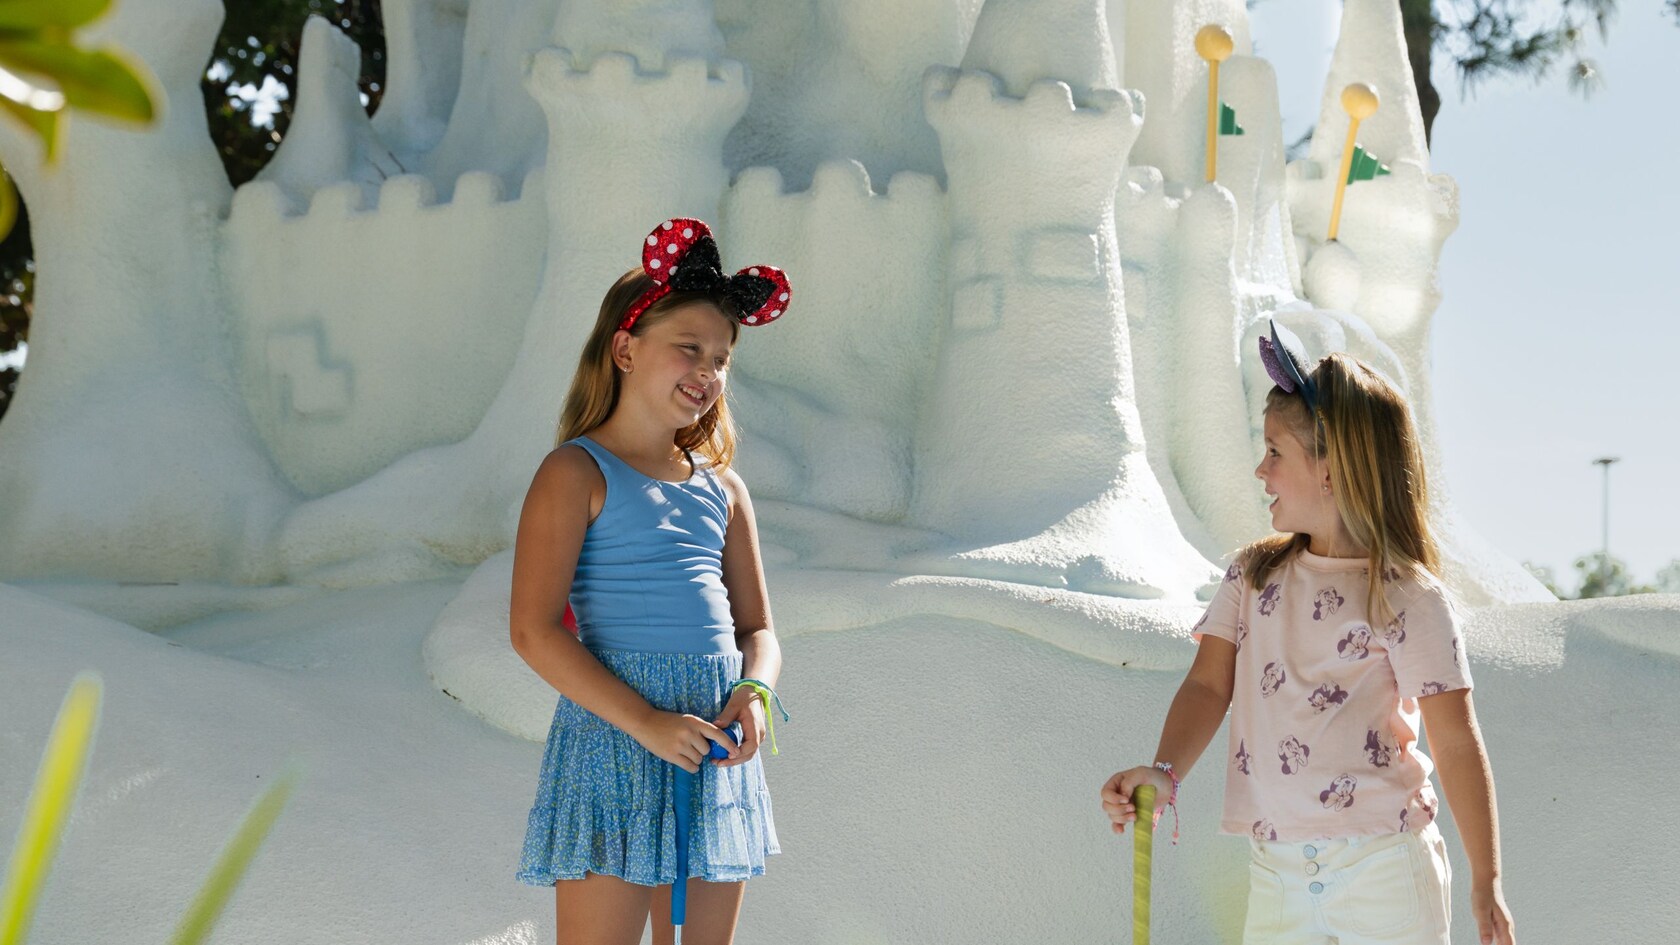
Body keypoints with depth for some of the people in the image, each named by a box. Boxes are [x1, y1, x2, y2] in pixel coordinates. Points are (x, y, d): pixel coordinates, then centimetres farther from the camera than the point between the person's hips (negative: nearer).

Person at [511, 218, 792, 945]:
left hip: (715, 748, 6)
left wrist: (755, 690, -6)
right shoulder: (579, 473, -4)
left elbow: (757, 625, 19)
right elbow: (533, 631, -12)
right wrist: (647, 722, -19)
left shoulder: (721, 489, 15)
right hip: (612, 732, -6)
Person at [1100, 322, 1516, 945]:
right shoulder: (1254, 575, 10)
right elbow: (1210, 686, 1)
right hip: (1276, 871, 5)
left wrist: (1486, 884, -8)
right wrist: (1165, 772, -19)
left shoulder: (1406, 596, -6)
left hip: (1382, 871, -4)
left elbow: (1457, 744, -7)